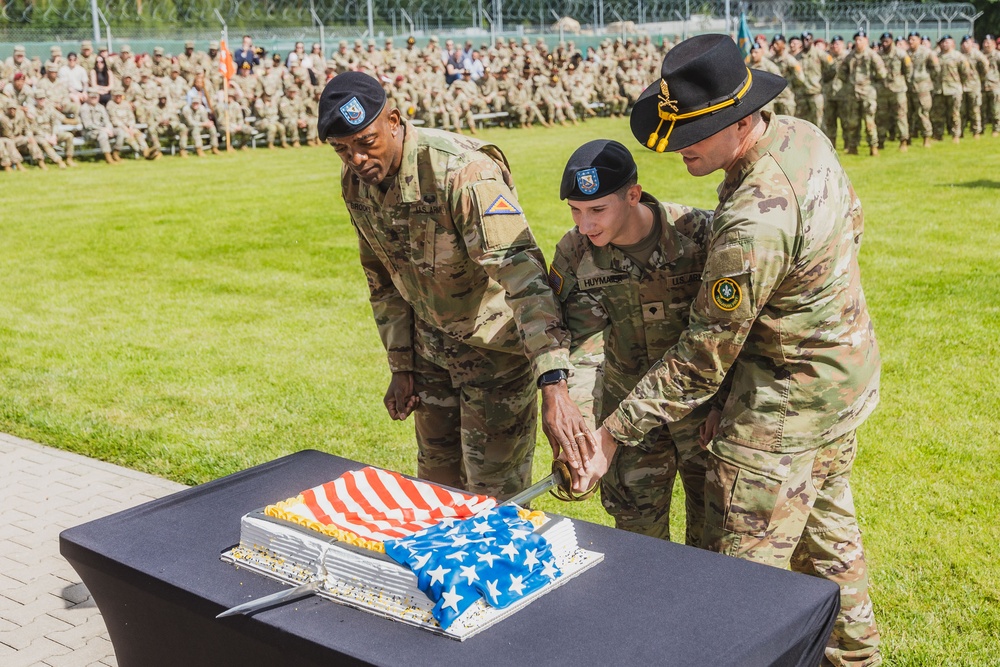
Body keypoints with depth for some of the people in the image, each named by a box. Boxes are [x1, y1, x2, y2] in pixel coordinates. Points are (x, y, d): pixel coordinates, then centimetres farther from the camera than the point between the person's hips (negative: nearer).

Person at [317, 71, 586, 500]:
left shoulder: (462, 171, -30)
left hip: (495, 342, -6)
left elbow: (522, 272, -39)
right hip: (431, 344, 7)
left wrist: (554, 389, -48)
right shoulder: (355, 185, -5)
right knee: (436, 480, 17)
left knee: (493, 493, 0)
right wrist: (401, 366, 9)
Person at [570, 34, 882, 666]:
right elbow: (852, 221, 14)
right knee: (826, 529, 26)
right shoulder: (802, 134, -5)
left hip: (789, 398, -10)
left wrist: (612, 434, -21)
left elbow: (703, 359, -27)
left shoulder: (753, 224, -33)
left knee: (743, 570, -1)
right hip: (848, 369, 10)